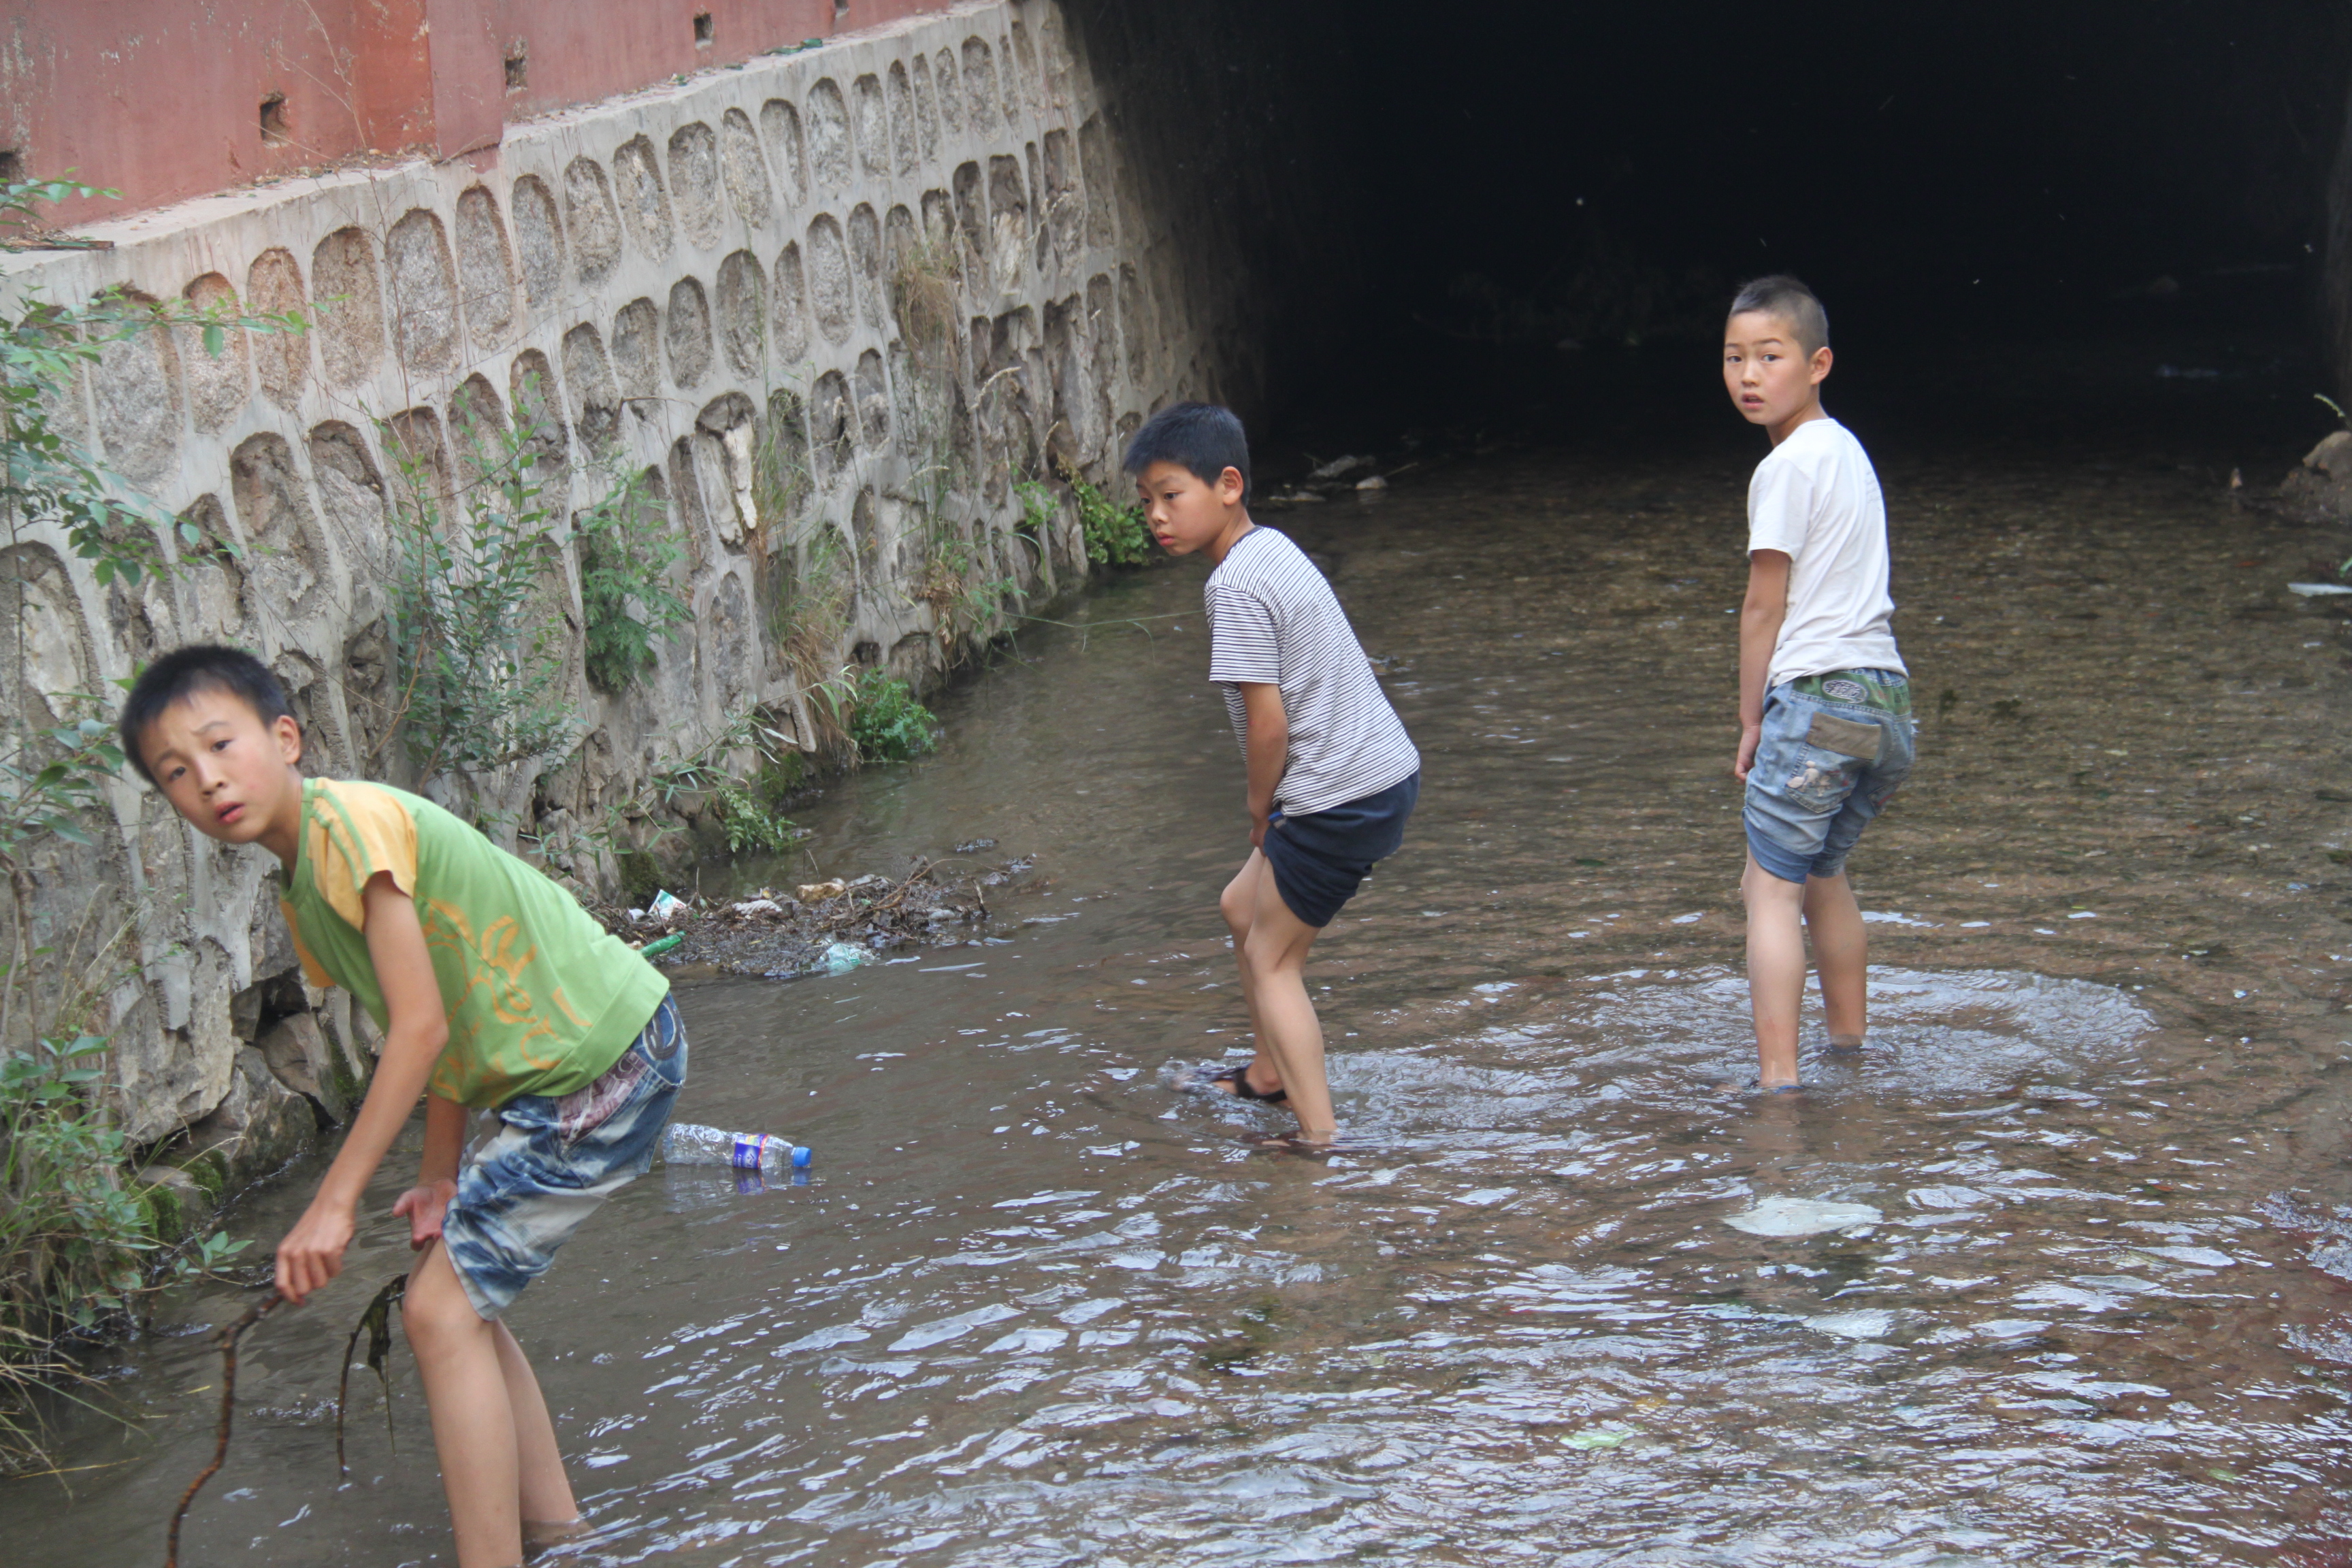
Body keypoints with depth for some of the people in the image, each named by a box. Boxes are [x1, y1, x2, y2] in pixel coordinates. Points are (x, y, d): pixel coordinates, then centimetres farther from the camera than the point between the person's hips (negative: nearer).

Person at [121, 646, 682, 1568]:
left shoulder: (350, 821, -19)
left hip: (609, 1063, -10)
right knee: (459, 1295, 16)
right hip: (565, 1071, 10)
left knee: (442, 1309, -9)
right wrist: (442, 1181, 8)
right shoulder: (303, 888, 11)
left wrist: (334, 1203, -20)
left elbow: (422, 1027, -22)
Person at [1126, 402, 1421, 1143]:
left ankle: (1320, 1134, 2)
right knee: (1246, 906, 25)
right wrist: (1274, 809, 18)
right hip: (1389, 773, 10)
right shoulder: (1273, 548, 11)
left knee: (1271, 956, 3)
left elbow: (1268, 725, -21)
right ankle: (1270, 1074, 39)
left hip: (1341, 799, -10)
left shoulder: (1235, 586, -19)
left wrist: (1260, 808, -3)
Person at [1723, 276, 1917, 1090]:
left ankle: (1777, 1077, -15)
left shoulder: (1788, 465, -9)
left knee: (1771, 884, -7)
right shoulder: (1849, 450, 18)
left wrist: (1751, 720, 2)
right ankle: (1850, 1043, 33)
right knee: (1823, 873, 24)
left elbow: (1764, 606, -7)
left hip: (1817, 694, -9)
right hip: (1888, 694, 9)